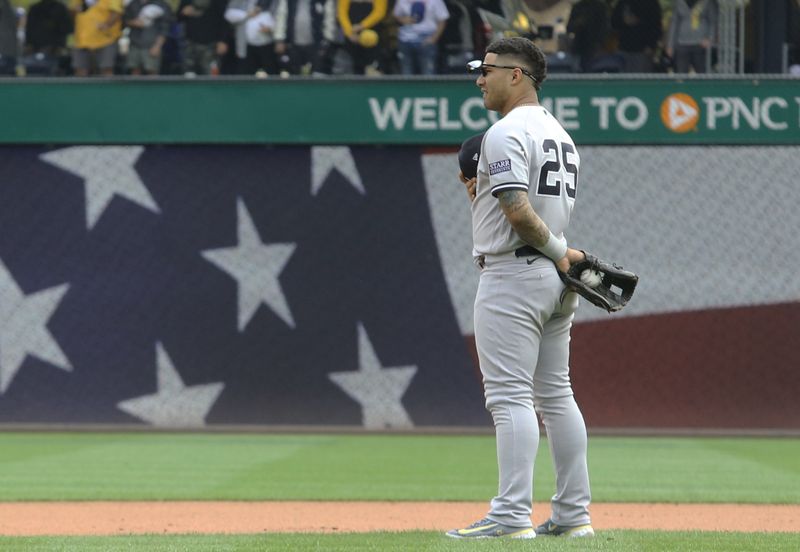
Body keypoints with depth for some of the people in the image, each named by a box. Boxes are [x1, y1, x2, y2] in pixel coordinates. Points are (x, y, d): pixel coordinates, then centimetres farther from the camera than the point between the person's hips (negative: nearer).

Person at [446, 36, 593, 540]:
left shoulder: (507, 133, -13)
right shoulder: (560, 135, 17)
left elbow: (521, 213, -24)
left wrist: (558, 251, -11)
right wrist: (481, 190, 11)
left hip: (512, 277, -10)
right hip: (556, 286, 10)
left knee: (510, 396, -10)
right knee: (556, 395, 11)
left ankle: (513, 516, -15)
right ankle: (574, 514, 11)